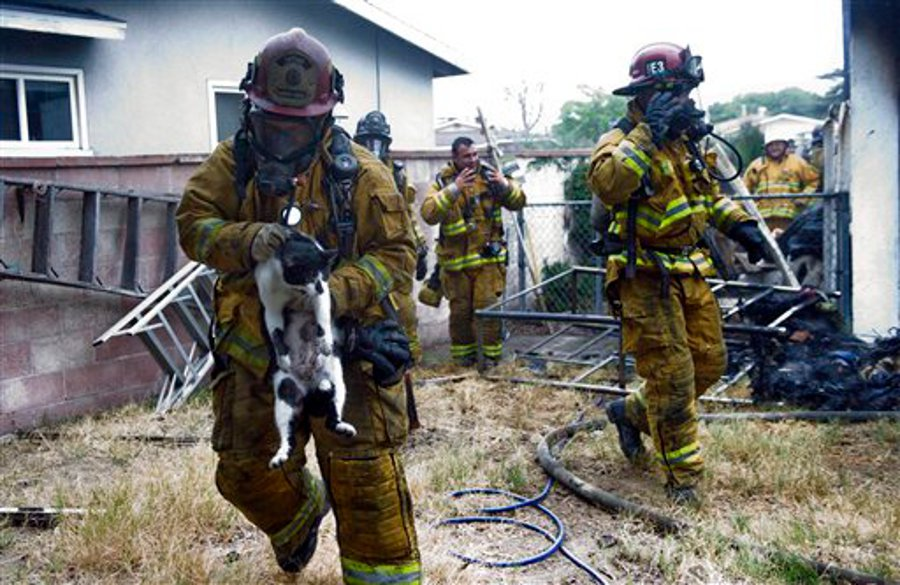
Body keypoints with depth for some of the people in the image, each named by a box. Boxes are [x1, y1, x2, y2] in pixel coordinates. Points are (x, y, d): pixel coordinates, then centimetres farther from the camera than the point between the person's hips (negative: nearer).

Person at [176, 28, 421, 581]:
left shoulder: (361, 172, -5)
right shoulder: (232, 162, 4)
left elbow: (397, 251, -6)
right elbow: (193, 224, -4)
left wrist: (338, 291, -24)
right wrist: (247, 241, -26)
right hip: (255, 348, 4)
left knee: (365, 475, -4)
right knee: (245, 472, 17)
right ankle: (300, 516, 50)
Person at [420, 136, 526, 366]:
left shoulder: (489, 175, 2)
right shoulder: (443, 180, -5)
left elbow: (518, 202, 4)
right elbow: (428, 214, -19)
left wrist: (504, 185, -17)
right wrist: (453, 189, -29)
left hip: (488, 255, 0)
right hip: (456, 259, 0)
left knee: (488, 305, -3)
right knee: (460, 309, 8)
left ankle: (491, 353, 12)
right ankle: (463, 352, 25)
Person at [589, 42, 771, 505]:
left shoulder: (683, 140, 14)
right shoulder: (622, 139, -11)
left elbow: (708, 192, 27)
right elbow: (606, 184, -34)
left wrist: (738, 223, 13)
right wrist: (647, 135, -31)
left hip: (689, 272, 8)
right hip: (646, 276, -8)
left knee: (708, 363, 13)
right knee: (672, 373, -5)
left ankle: (632, 412, 32)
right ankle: (682, 477, 9)